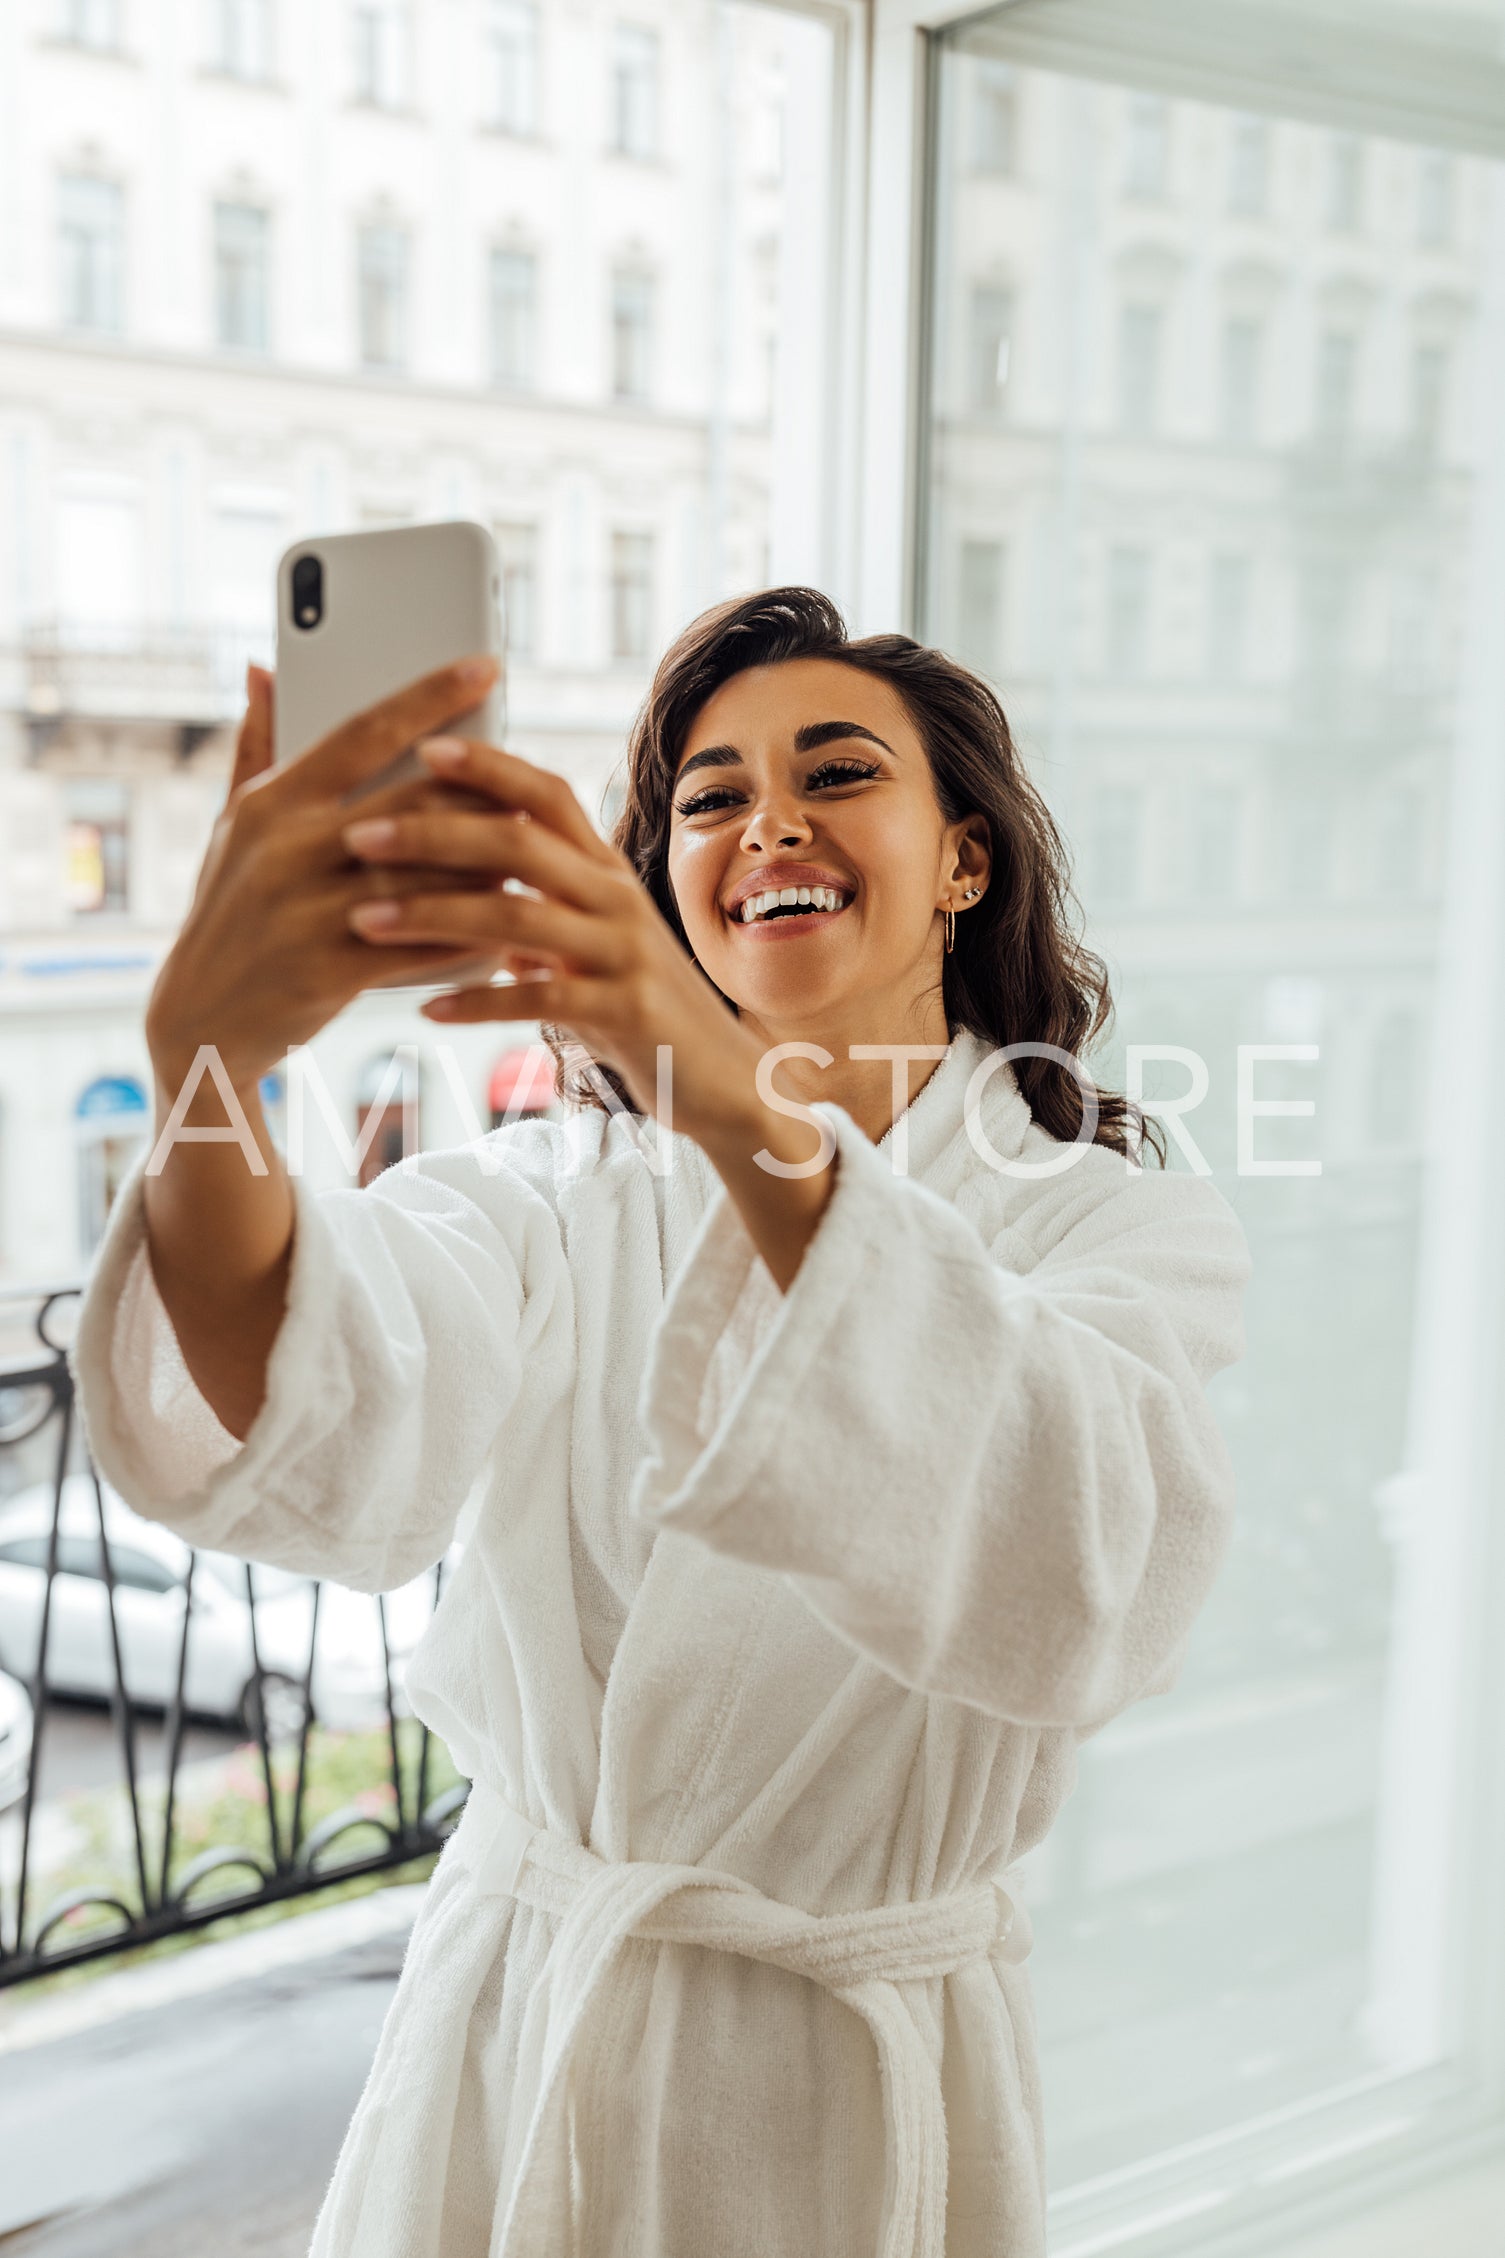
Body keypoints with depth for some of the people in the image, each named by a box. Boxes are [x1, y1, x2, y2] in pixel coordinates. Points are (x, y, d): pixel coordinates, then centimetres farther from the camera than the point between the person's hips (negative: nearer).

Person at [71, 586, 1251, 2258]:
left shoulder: (1122, 1229, -11)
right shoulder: (555, 1195, -5)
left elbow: (1082, 1581, -35)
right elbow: (326, 1442, -27)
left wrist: (747, 1113, -48)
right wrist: (205, 1050, -47)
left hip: (858, 2107, -2)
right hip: (503, 2063, 2)